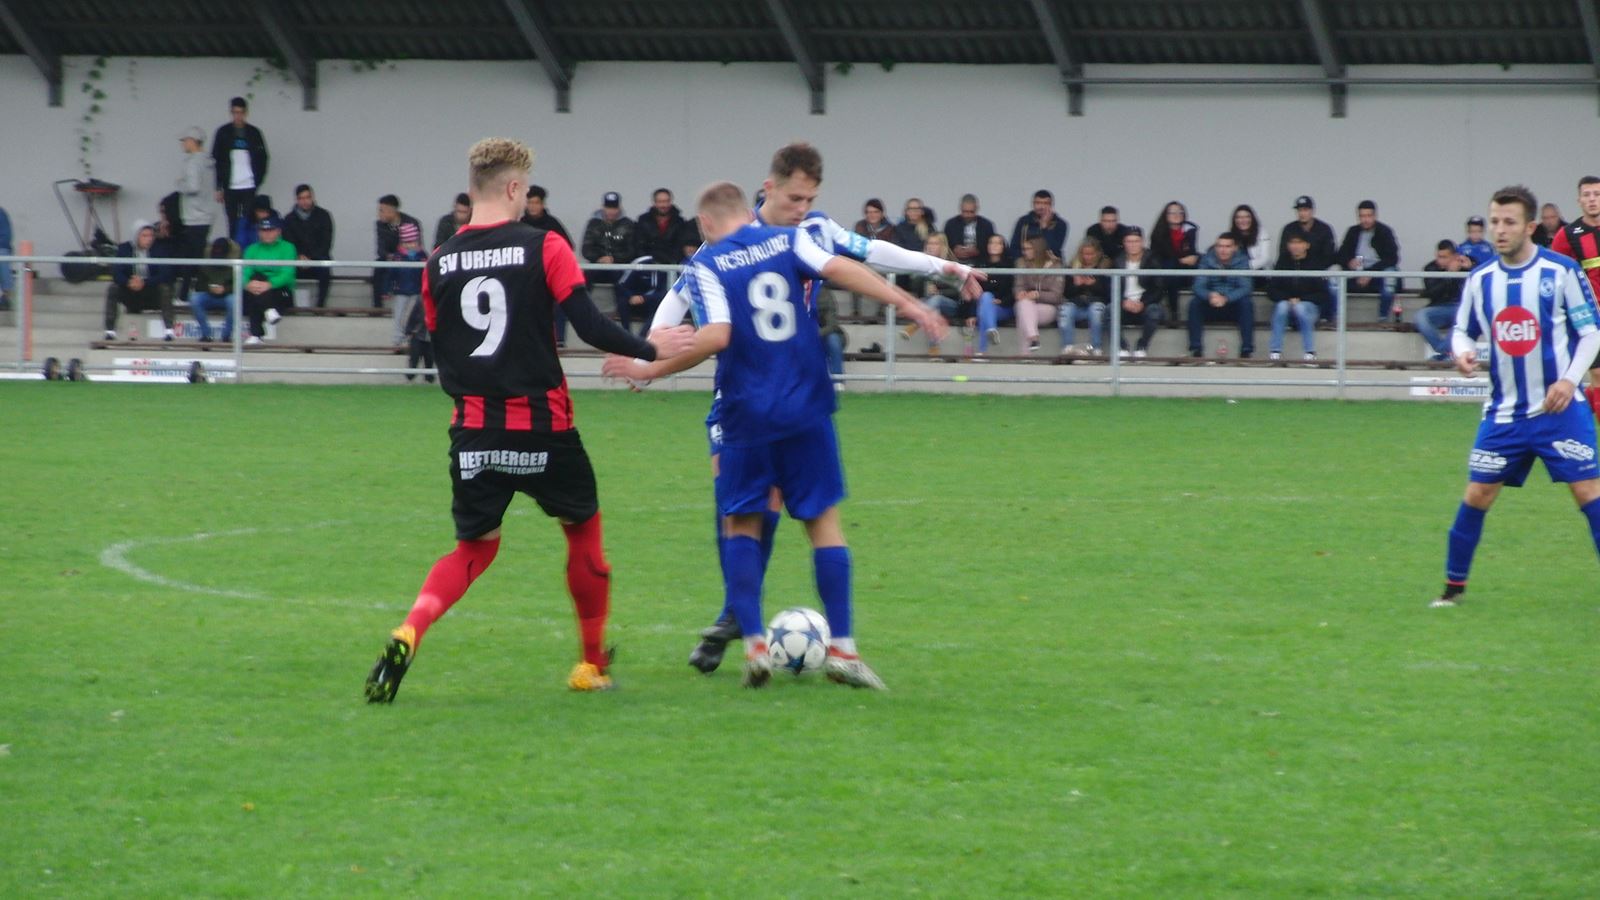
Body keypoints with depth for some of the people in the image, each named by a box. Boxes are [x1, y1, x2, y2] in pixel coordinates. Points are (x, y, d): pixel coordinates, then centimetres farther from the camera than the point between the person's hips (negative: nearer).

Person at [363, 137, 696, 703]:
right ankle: (593, 665, 26)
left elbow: (440, 355, 11)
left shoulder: (439, 264, 4)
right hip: (543, 427, -3)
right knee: (583, 530, 18)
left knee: (474, 547, 14)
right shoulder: (544, 248, -8)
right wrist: (649, 350, 1)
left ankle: (409, 635, -13)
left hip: (474, 432, 3)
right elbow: (590, 327, -14)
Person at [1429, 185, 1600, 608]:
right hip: (1504, 411, 3)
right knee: (1477, 495, 2)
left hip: (1560, 408, -3)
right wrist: (1462, 351, -10)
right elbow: (1463, 330, 14)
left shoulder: (1562, 271, -8)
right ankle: (1453, 585, 15)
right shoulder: (1480, 279, 3)